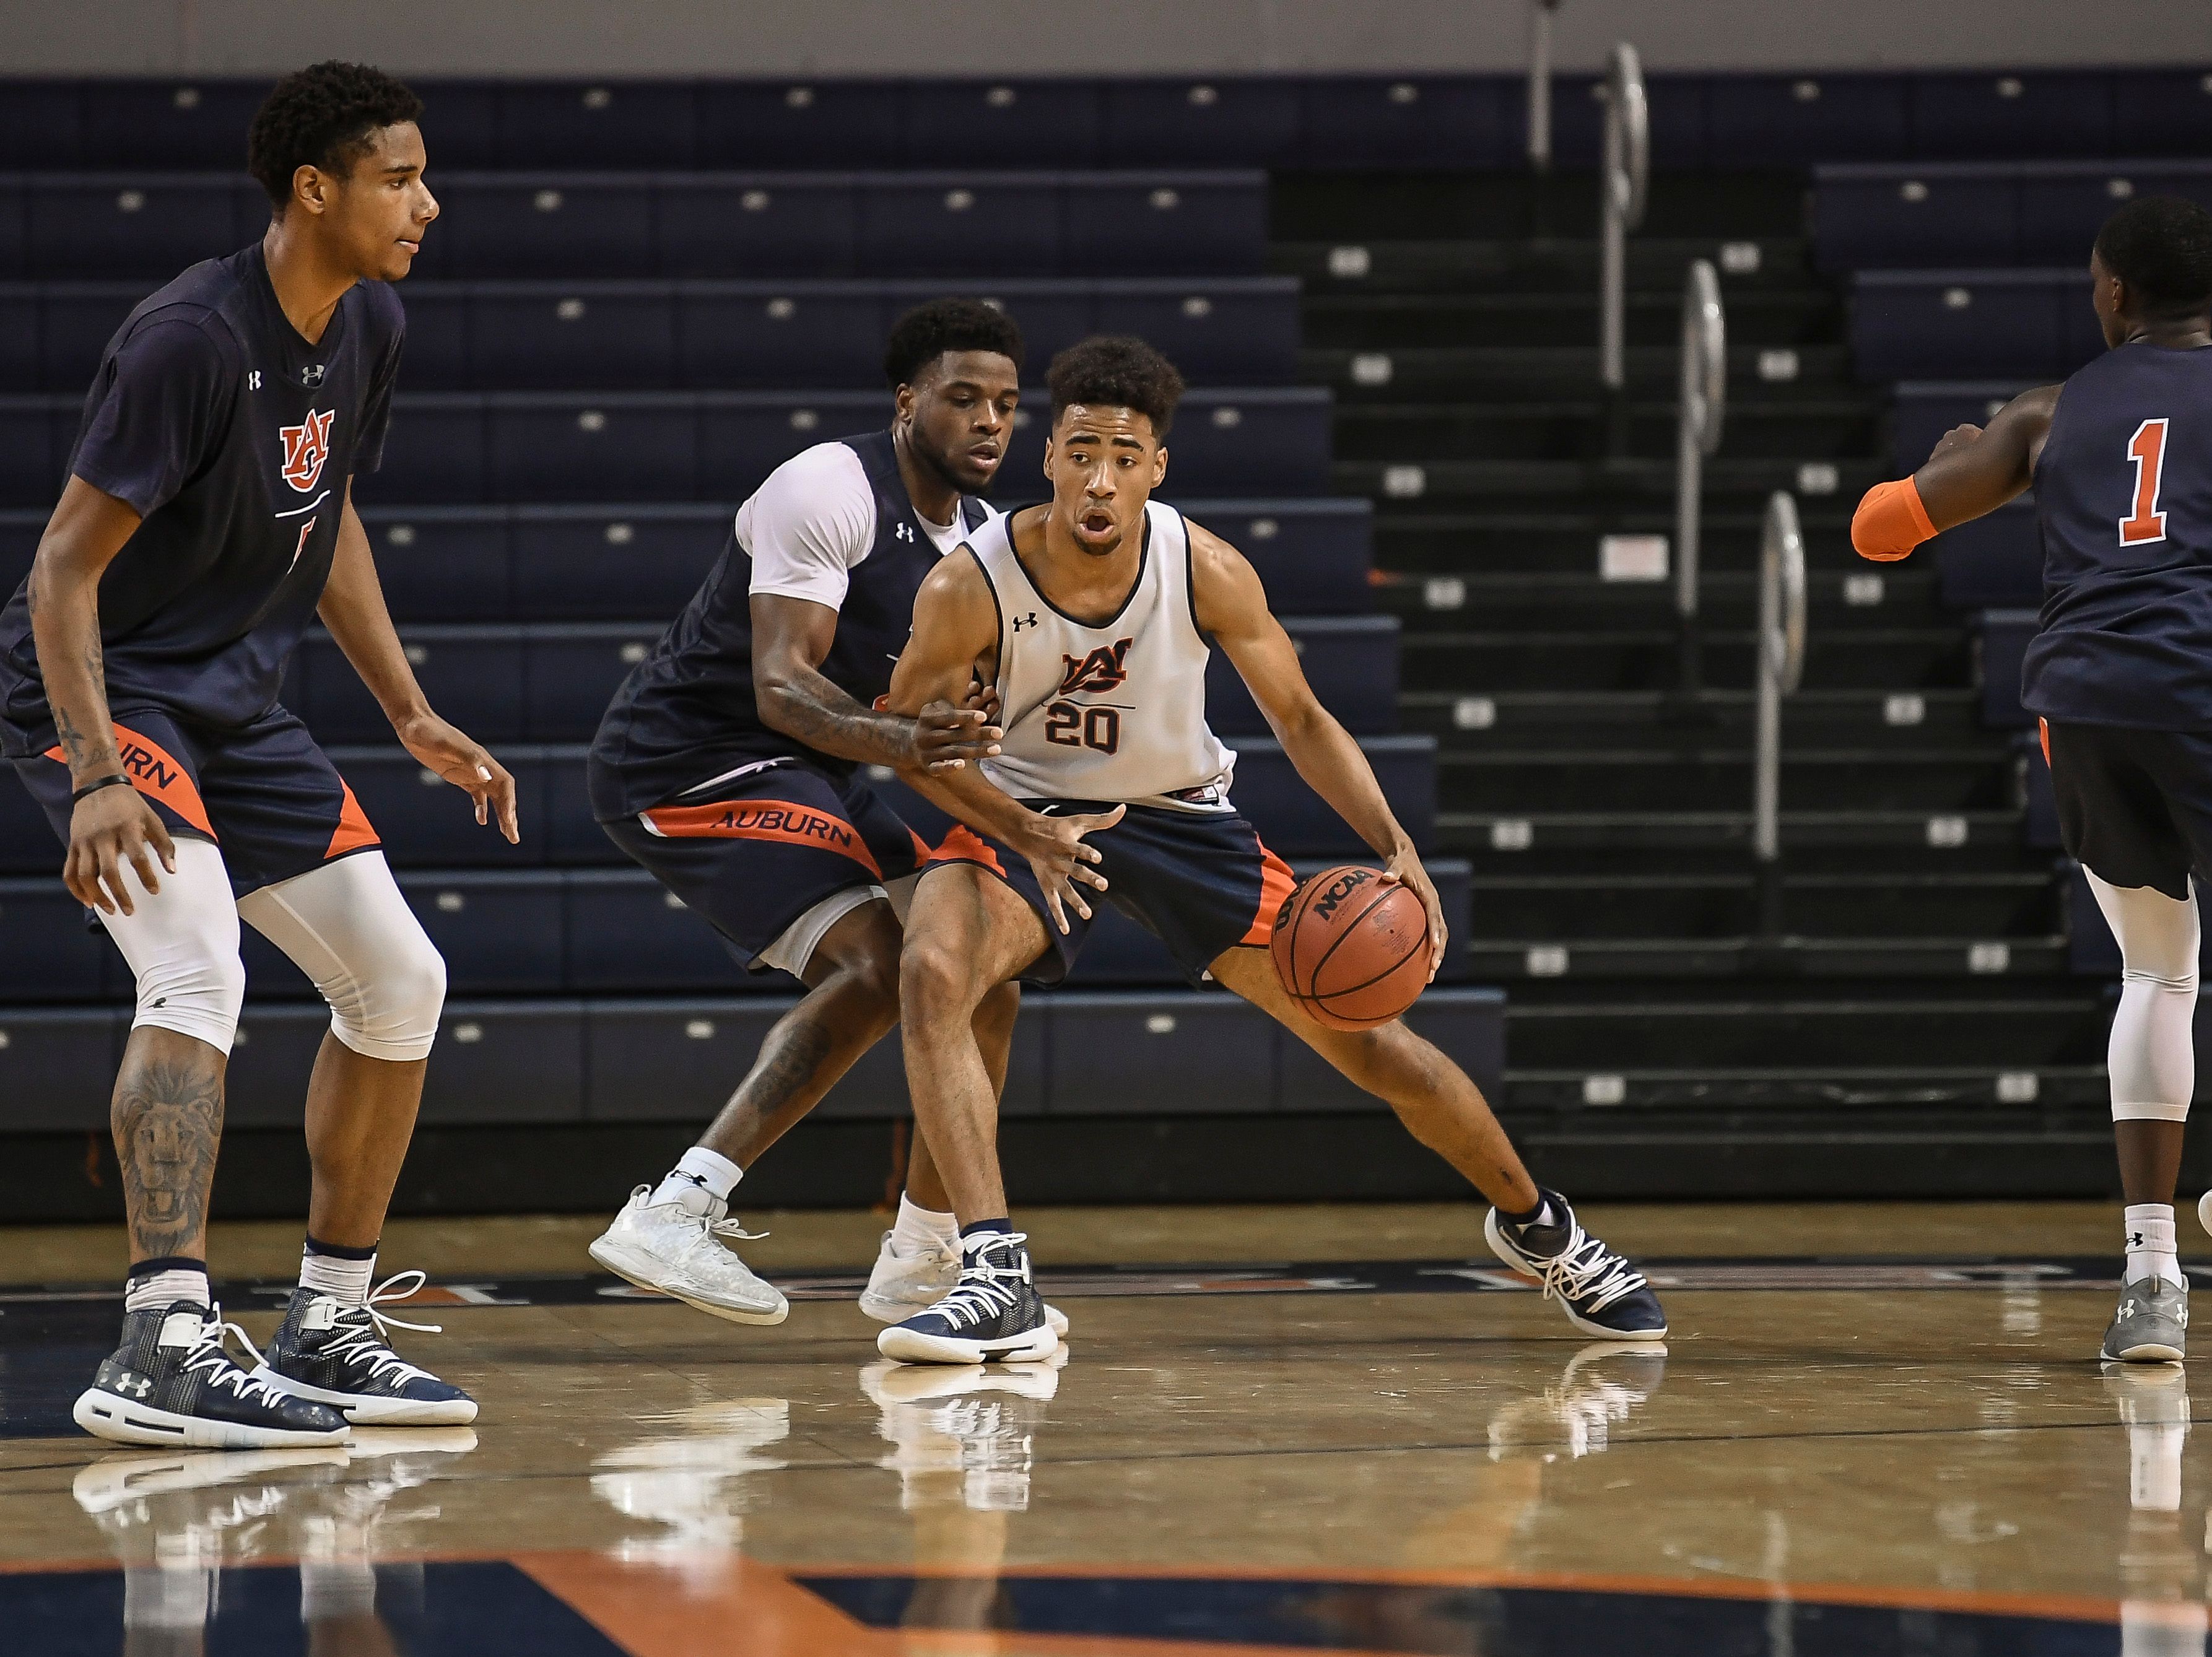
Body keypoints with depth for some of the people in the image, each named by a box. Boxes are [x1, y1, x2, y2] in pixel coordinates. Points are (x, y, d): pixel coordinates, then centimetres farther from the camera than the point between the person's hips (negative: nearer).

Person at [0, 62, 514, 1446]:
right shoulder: (193, 339, -24)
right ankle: (165, 1351, -34)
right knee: (201, 973, -28)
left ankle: (330, 1328, 18)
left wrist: (414, 719, 14)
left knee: (400, 980, 7)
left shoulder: (370, 326, 2)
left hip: (237, 705, 9)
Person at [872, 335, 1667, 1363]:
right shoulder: (969, 588, -26)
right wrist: (1024, 832, -27)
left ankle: (1536, 1224, 29)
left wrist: (1397, 849, -20)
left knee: (1371, 1043, 3)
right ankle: (996, 1281, -32)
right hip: (1027, 813, -1)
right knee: (930, 974, -33)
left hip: (1181, 817, 1)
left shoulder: (1207, 573, -21)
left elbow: (1298, 718, -7)